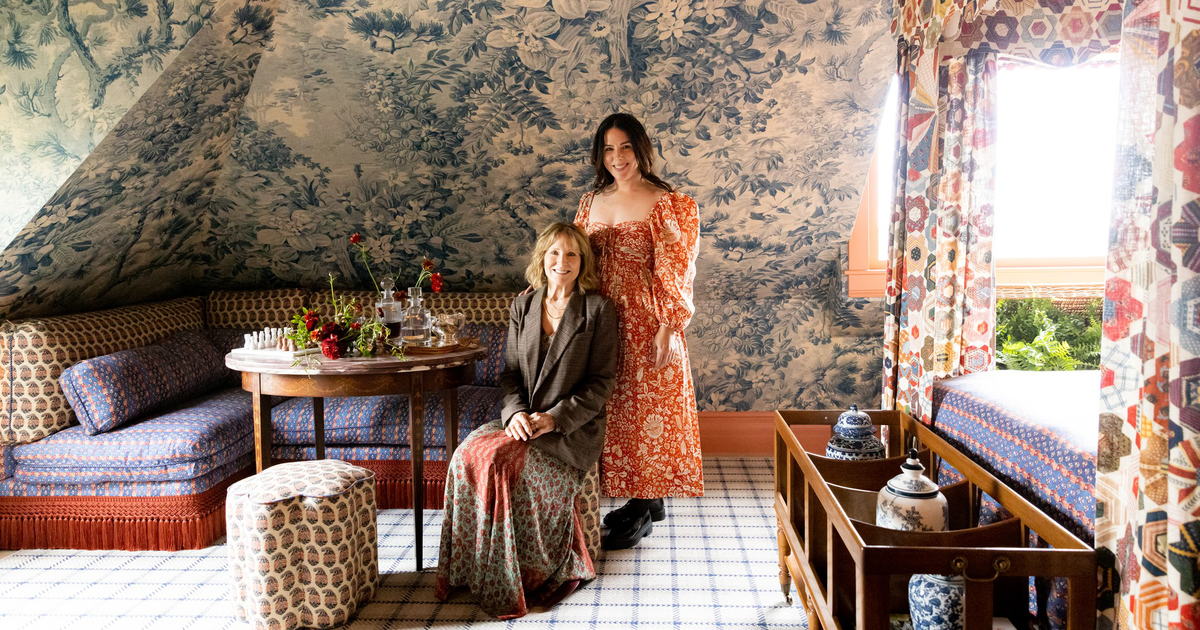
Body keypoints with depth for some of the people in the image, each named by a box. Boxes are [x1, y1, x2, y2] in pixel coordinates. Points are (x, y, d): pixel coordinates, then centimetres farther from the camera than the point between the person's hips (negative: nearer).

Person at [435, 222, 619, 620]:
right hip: (523, 420, 5)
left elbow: (602, 382, -4)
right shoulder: (523, 306, 12)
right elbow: (510, 372, 12)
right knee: (468, 454, -24)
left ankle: (515, 579, -13)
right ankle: (475, 570, -11)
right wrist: (515, 412, -9)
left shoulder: (599, 310, -1)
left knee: (501, 459, -29)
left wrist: (555, 417, -16)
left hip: (573, 429, -4)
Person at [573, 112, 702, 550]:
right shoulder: (591, 202, 9)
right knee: (616, 411, 12)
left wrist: (667, 329, -17)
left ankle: (643, 512, 13)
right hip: (602, 323, 6)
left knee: (645, 409, 1)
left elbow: (676, 274, -12)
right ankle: (645, 499, 27)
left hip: (646, 324, -6)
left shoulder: (665, 204, -8)